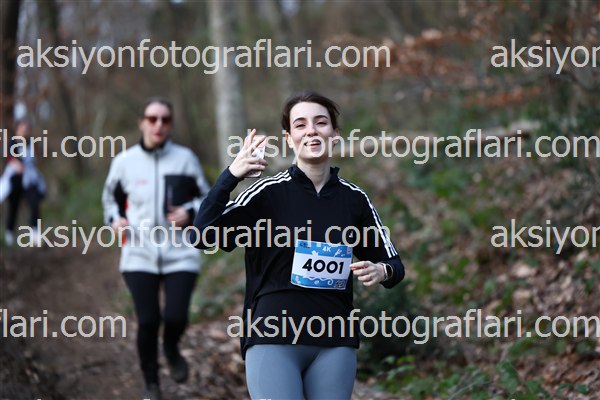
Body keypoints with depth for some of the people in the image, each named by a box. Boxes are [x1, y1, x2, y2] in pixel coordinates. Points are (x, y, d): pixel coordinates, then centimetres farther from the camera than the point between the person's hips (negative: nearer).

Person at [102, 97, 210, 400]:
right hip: (139, 255, 1)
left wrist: (190, 212, -10)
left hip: (180, 254, 0)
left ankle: (171, 349, 25)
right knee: (147, 321, -2)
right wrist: (115, 219, -1)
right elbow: (111, 197, 19)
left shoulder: (185, 158, 0)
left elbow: (207, 198, 10)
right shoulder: (124, 161, 2)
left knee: (176, 317, -13)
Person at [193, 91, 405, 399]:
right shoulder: (269, 191, -3)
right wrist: (231, 175, -25)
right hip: (273, 340, -3)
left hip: (335, 344, 4)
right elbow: (204, 236, -14)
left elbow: (393, 263, 15)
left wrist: (382, 271, -9)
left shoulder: (354, 198, 6)